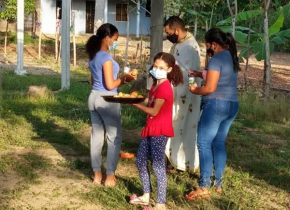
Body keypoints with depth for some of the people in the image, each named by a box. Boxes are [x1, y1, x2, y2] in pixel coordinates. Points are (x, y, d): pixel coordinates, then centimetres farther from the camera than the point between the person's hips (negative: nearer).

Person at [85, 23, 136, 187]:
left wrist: (119, 79, 16)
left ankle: (97, 174, 18)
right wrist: (124, 78, -3)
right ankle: (110, 176, 6)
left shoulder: (94, 56, 10)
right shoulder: (106, 57, -17)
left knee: (97, 135, 12)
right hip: (107, 100, -9)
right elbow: (110, 85, -20)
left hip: (94, 97, 9)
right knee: (115, 137, 3)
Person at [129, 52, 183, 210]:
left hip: (159, 131, -10)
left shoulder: (164, 87, -17)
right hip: (150, 128, 10)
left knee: (158, 165, -7)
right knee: (140, 160, 16)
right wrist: (138, 100, 0)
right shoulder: (156, 84, 14)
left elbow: (154, 111, -19)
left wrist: (135, 103, -15)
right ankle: (146, 196, 28)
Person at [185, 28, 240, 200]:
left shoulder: (216, 59, -14)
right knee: (219, 144, 14)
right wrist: (201, 74, 21)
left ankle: (204, 187, -8)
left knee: (204, 144, -6)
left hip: (216, 104, -9)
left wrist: (194, 90, 0)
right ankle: (218, 184, 18)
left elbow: (210, 88, -17)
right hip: (232, 105, 9)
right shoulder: (233, 57, 14)